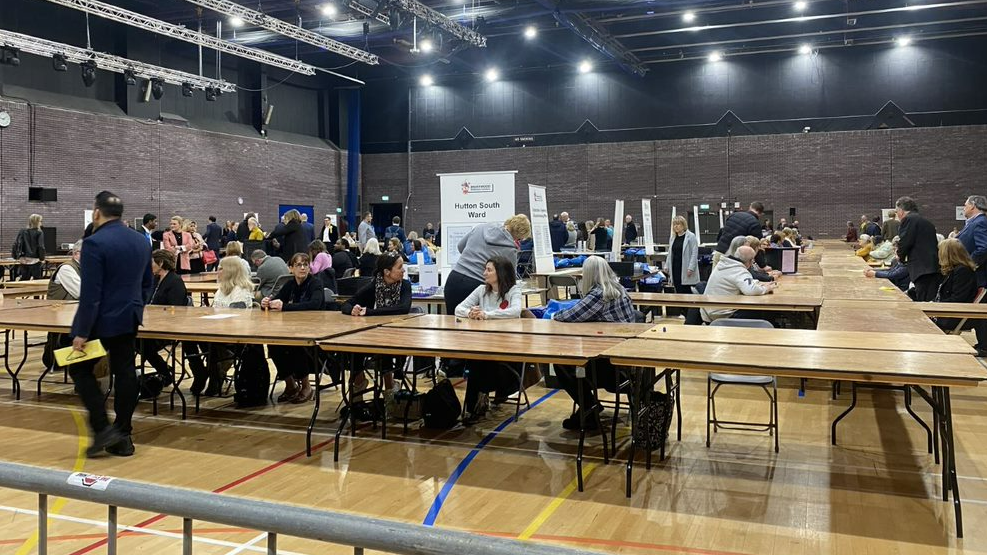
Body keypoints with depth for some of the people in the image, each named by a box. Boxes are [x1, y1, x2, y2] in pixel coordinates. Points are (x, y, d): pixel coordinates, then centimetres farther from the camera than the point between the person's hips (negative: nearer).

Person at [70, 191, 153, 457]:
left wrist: (82, 332, -16)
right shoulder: (141, 241, 7)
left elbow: (90, 293, -19)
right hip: (130, 319, 7)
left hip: (102, 320, -7)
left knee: (80, 369, 9)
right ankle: (123, 437, 13)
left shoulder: (94, 243, -16)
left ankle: (103, 428, 0)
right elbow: (147, 284, 14)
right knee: (125, 372, 9)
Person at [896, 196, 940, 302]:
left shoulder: (908, 219, -4)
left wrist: (901, 257, 7)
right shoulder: (927, 222, 23)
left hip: (923, 269, -9)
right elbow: (935, 243, 24)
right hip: (934, 268, 9)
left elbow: (905, 242, -13)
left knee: (924, 303, -11)